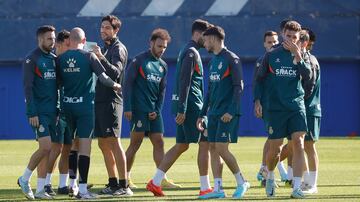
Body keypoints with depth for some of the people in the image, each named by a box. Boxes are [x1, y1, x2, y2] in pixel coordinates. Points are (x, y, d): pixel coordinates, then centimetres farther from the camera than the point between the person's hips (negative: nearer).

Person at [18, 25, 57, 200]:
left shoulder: (54, 59, 14)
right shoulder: (32, 59, -8)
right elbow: (28, 87, -12)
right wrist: (32, 113, -18)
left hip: (51, 111, 7)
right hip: (39, 112, -7)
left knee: (47, 150, 5)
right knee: (45, 147, -15)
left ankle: (40, 189, 8)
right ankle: (24, 179, 2)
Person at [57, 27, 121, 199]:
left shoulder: (61, 59, 3)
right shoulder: (89, 56, -8)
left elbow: (58, 82, 8)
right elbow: (103, 77, -10)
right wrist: (115, 85, 8)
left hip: (67, 106, 4)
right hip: (85, 106, -4)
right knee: (85, 145, -6)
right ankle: (82, 189, -11)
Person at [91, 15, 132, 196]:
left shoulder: (118, 49, -7)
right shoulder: (104, 48, 20)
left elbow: (115, 72, -22)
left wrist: (101, 58, -34)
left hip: (111, 101, -9)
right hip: (100, 100, 9)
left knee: (113, 142, -13)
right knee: (103, 144, 10)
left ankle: (124, 186, -15)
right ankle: (113, 183, 15)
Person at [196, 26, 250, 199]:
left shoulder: (231, 59, -8)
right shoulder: (213, 60, 17)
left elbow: (239, 87, -13)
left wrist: (231, 111, -20)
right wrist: (202, 114, 20)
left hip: (227, 114, -8)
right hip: (214, 113, 8)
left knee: (221, 149, -12)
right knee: (213, 149, 3)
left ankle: (241, 183, 2)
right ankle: (218, 189, 4)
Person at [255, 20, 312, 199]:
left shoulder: (301, 55, 6)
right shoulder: (271, 56, 4)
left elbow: (307, 77, -11)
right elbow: (259, 79, 11)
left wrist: (297, 55, -20)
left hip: (297, 106, 0)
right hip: (276, 109, 0)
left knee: (298, 144, -13)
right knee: (275, 149, 2)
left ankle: (297, 188, -13)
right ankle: (270, 177, 33)